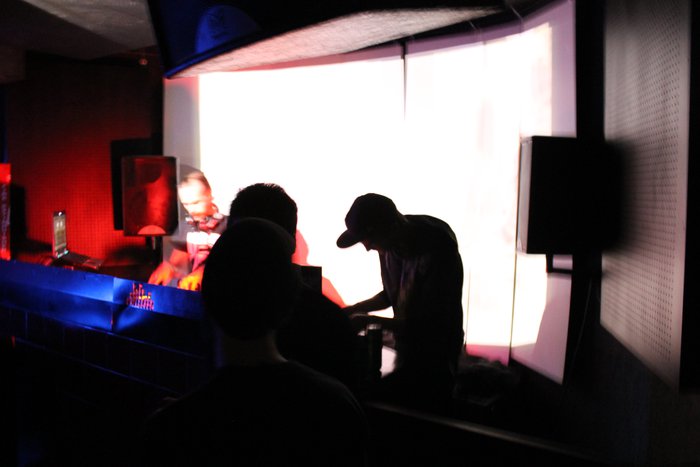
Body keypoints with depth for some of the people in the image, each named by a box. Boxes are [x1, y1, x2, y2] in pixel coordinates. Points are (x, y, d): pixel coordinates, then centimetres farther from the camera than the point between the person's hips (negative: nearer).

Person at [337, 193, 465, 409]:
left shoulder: (437, 251, -26)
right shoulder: (391, 246, -4)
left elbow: (429, 324, -23)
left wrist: (371, 321, -21)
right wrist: (352, 310, 2)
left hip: (434, 360, -7)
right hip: (407, 353, 7)